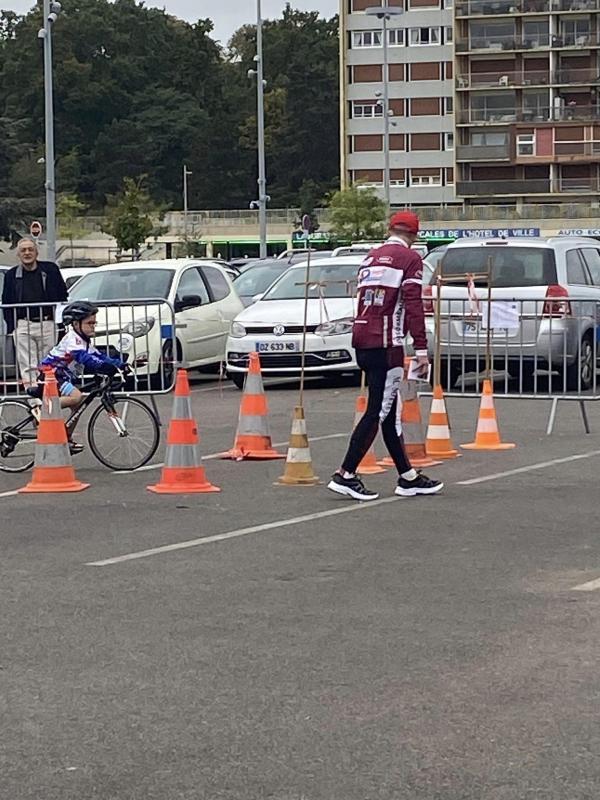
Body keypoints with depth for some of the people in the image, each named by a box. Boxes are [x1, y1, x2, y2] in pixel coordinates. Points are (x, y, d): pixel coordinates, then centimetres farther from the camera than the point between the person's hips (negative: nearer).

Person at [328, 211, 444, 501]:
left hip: (362, 340, 8)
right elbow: (413, 305, -12)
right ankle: (345, 475, -9)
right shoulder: (410, 259, -4)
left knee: (389, 411, 11)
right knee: (378, 410, -5)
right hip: (386, 343, -8)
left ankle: (408, 477, 17)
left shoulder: (371, 257, 18)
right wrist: (421, 348, -13)